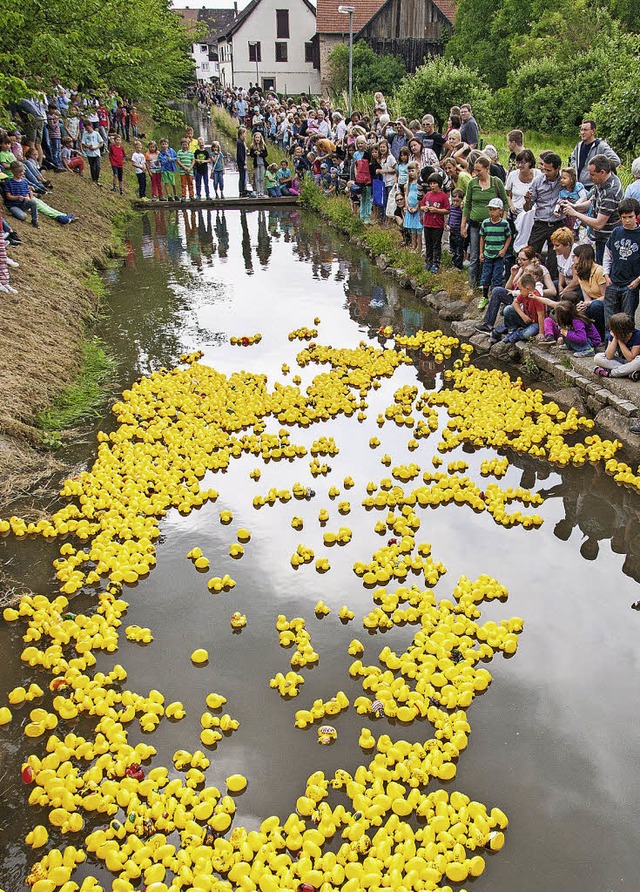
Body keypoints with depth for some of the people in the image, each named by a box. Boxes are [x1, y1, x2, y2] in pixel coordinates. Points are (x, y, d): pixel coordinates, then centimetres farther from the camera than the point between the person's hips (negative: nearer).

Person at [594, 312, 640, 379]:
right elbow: (609, 357, -18)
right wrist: (615, 338, -25)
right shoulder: (612, 335, -11)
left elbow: (630, 358, -27)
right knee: (597, 357, -17)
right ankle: (629, 373, -25)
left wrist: (619, 340, -26)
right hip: (619, 360, 5)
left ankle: (609, 373, -26)